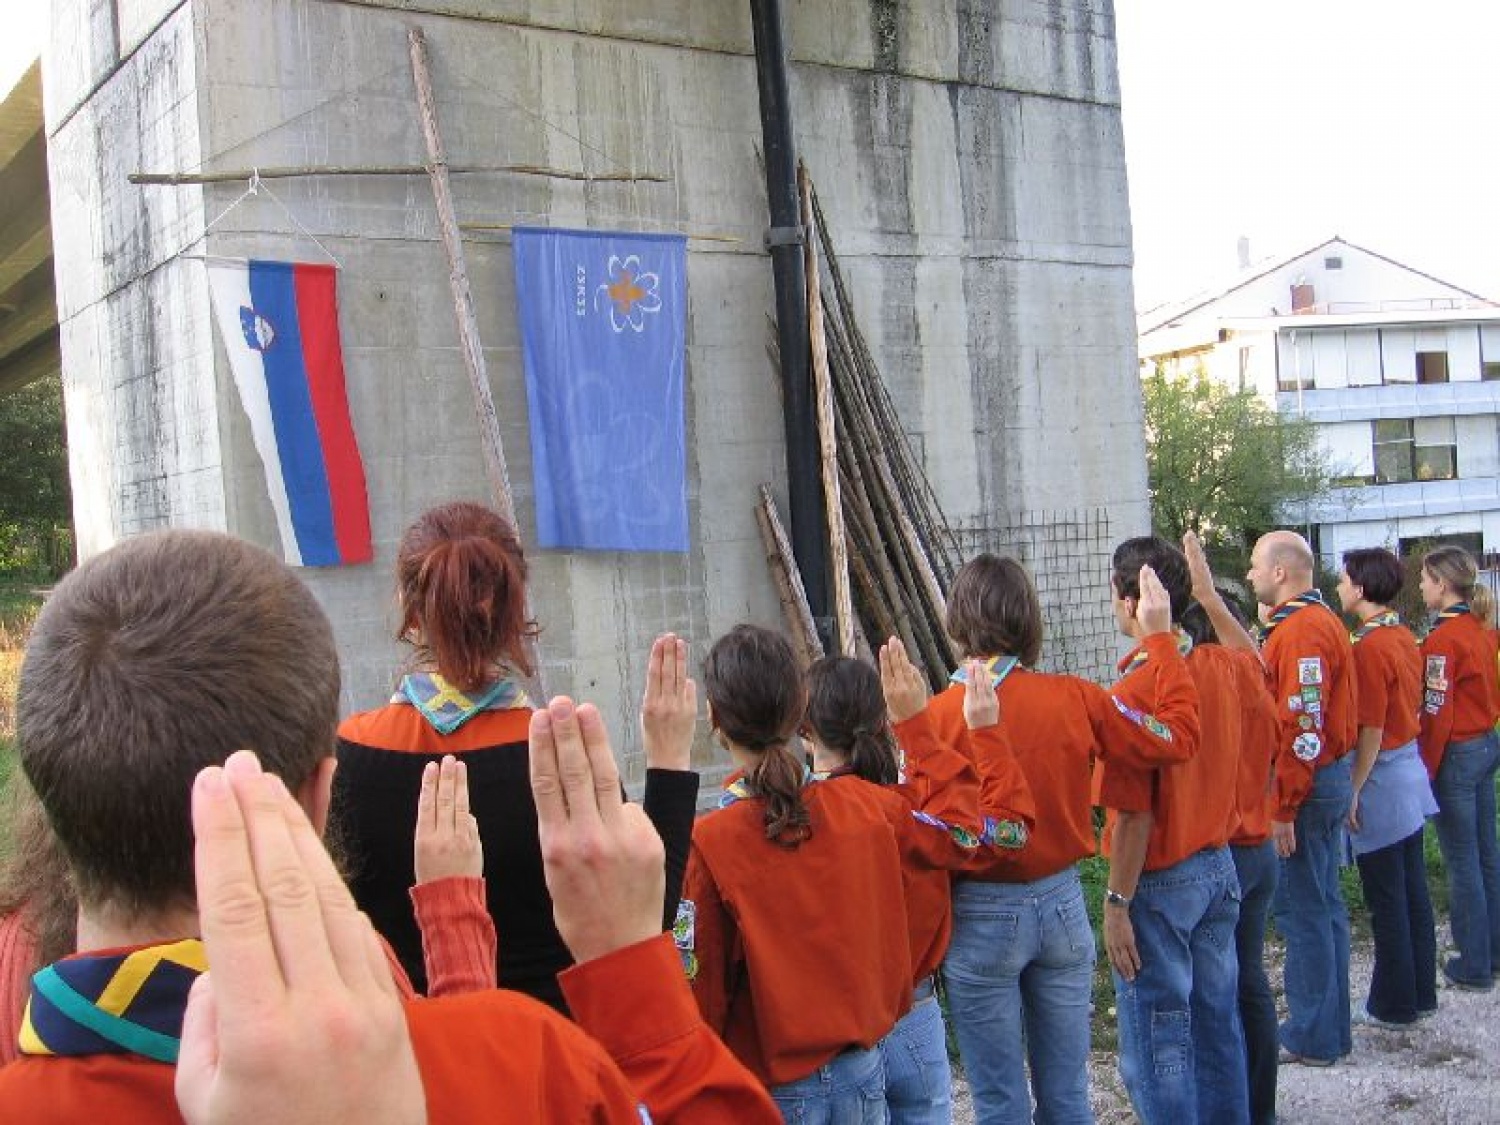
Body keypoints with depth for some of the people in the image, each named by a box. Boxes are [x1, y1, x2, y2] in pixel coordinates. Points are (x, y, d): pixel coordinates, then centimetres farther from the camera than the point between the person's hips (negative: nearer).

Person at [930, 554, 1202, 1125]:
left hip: (982, 917, -3)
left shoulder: (936, 717, -17)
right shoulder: (1073, 698, -9)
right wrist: (1161, 638, 7)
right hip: (1062, 905, 3)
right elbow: (1177, 736, 1)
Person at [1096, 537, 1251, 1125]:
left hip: (1160, 883, -7)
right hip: (1219, 866, 8)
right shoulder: (1224, 666, -3)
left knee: (1158, 1043, 6)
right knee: (1216, 1020, 20)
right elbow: (1256, 663, 25)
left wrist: (1116, 902, -14)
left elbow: (1134, 816, -23)